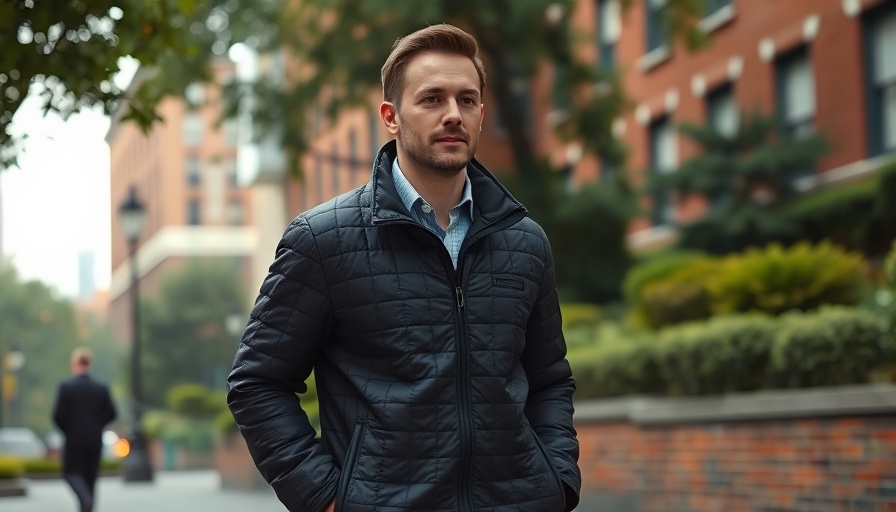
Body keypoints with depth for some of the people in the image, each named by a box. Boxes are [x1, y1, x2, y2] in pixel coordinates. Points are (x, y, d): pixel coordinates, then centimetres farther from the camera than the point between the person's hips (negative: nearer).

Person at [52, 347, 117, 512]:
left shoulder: (66, 386, -9)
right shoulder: (102, 388, 0)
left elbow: (58, 415, -11)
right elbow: (111, 413, -1)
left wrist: (67, 430, 7)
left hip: (73, 438, -3)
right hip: (95, 440, 3)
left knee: (71, 472, 7)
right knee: (90, 475, 12)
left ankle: (85, 498, -20)